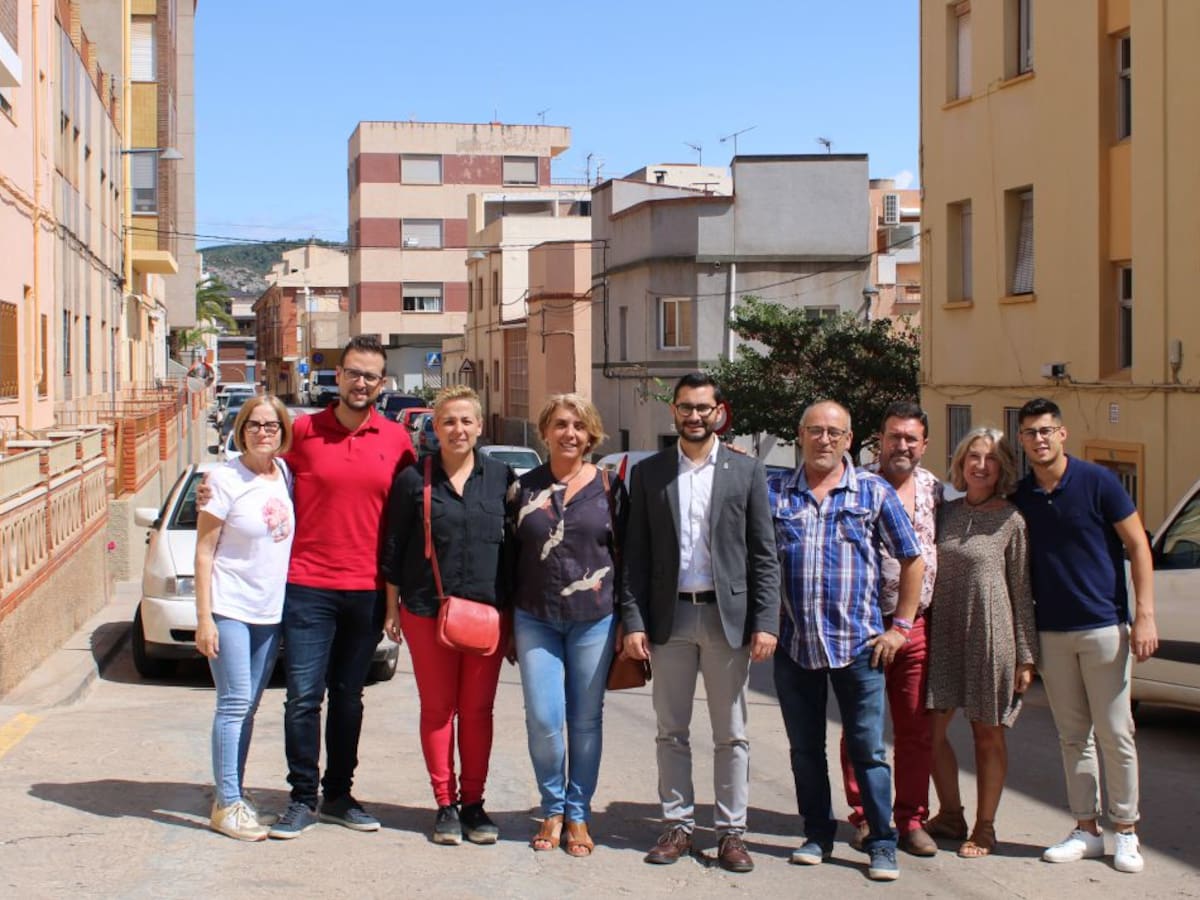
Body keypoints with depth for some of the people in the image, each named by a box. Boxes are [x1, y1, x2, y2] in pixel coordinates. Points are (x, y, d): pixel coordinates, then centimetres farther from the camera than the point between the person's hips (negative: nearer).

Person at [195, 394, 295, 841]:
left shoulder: (286, 475, 5)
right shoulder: (226, 479, -9)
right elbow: (204, 552, -9)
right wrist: (204, 618, -14)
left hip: (271, 611, 5)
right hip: (230, 608, -5)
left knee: (249, 707, 10)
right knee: (234, 703, -7)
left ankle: (234, 793, 19)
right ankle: (227, 805, -1)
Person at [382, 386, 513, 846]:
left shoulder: (500, 477, 5)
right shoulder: (414, 480, 2)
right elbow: (394, 548, 5)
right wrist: (393, 608, 4)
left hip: (487, 610, 1)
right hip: (427, 611, -1)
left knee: (478, 709, 6)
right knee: (437, 707, 5)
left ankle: (473, 802, 15)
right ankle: (445, 804, 13)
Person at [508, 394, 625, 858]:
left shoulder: (608, 487, 1)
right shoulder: (524, 488, 4)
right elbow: (511, 555, 8)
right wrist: (506, 622, 7)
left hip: (594, 619, 0)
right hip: (536, 619, 1)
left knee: (586, 719, 5)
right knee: (542, 719, -5)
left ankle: (578, 813, 19)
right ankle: (552, 808, 16)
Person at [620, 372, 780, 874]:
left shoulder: (746, 472, 2)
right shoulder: (648, 473, 5)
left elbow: (763, 554, 0)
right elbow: (636, 556, 4)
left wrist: (765, 623, -8)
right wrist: (633, 621, -4)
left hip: (727, 616, -1)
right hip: (669, 616, 1)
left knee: (731, 733, 5)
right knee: (671, 730, 9)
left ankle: (731, 831, 13)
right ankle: (678, 825, 19)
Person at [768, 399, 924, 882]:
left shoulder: (874, 491, 3)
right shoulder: (775, 491, 6)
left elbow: (912, 560, 6)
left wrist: (900, 626, 1)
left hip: (858, 644, -2)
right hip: (794, 643, 2)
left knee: (868, 750, 0)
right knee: (805, 749, 10)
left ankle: (882, 845, 9)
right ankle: (817, 834, 23)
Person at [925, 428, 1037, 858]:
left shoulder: (1011, 520, -4)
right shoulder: (947, 511, 8)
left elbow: (1022, 589, -3)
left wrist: (1026, 655, -5)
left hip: (990, 633, -4)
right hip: (944, 630, 4)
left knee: (988, 734, 5)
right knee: (931, 729, 3)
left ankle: (984, 827, 16)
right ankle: (951, 815, 21)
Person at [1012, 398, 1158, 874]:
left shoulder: (1097, 481, -7)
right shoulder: (1020, 496, 5)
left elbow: (1138, 546, -4)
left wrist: (1145, 615, -11)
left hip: (1104, 627, -4)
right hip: (1050, 633, 4)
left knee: (1115, 734, 0)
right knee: (1073, 736, 9)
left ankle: (1126, 831, 11)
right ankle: (1086, 829, 17)